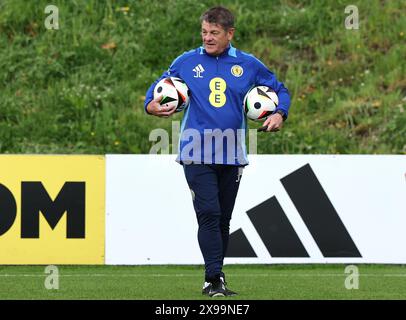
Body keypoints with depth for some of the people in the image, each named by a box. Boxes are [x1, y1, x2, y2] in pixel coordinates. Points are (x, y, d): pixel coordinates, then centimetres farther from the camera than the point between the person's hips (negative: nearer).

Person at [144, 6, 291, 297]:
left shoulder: (248, 65, 6)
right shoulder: (187, 62, 3)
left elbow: (280, 90, 16)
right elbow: (158, 86, 13)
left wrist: (279, 115, -3)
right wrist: (151, 105, -8)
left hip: (232, 154, 2)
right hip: (196, 152, -2)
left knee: (223, 219, 11)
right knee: (209, 214, -15)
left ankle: (215, 278, 24)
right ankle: (214, 279, -17)